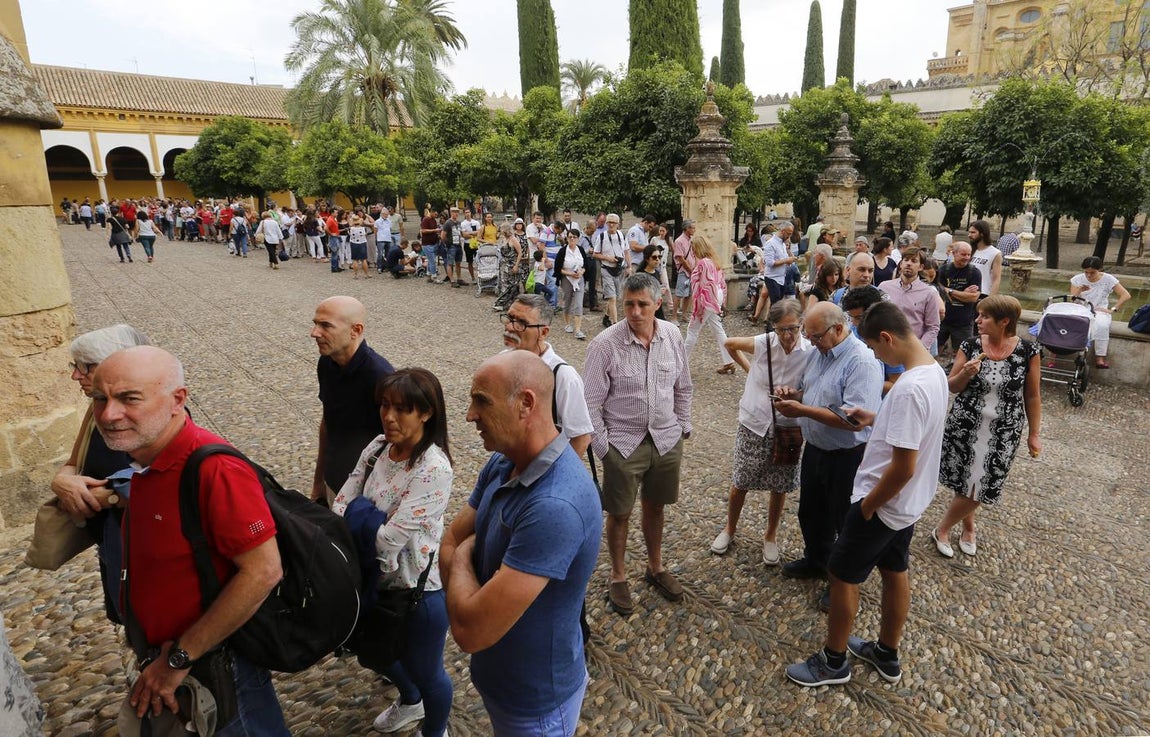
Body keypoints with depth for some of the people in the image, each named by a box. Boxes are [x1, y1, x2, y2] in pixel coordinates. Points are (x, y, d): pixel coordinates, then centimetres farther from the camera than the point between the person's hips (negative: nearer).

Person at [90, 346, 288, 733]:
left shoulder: (216, 469, -31)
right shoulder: (141, 458, -2)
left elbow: (263, 571, -32)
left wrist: (179, 659, -23)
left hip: (216, 662, -8)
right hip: (163, 658, 8)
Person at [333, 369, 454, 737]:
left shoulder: (433, 468, -29)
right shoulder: (378, 447, -6)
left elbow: (391, 537, -28)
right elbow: (343, 502, -6)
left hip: (420, 590, -8)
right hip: (379, 581, 8)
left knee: (425, 672, 16)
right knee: (371, 653, 30)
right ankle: (411, 701, 61)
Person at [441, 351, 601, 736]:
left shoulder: (556, 506, -37)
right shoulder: (501, 464, -6)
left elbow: (470, 629, -34)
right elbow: (450, 543, 1)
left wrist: (463, 559, -15)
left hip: (536, 698, -7)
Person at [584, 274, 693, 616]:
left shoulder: (673, 336, -3)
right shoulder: (605, 345, -17)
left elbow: (683, 387, 10)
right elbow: (591, 403, -11)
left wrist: (683, 428, 9)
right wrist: (602, 447, -10)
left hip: (666, 440, 4)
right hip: (623, 443, -3)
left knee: (655, 507, 20)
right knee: (620, 513, 10)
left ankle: (655, 567, 42)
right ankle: (618, 576, 33)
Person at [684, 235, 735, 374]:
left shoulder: (703, 262, -18)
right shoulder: (711, 260, 11)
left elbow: (706, 286, -22)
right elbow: (719, 282, 14)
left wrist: (700, 305, -20)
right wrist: (721, 300, 17)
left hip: (707, 300, -10)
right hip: (714, 299, 10)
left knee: (692, 330, 0)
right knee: (718, 329, 11)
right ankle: (729, 362, 13)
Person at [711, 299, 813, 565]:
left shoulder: (810, 353, -14)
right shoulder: (762, 343, -13)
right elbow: (730, 343, 7)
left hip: (787, 430, 0)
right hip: (753, 426, 0)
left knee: (779, 487, 14)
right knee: (740, 483, 13)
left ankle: (771, 537, 37)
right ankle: (729, 529, 37)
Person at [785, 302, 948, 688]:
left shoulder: (909, 388, -31)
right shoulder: (935, 371, 1)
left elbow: (903, 468, -30)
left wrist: (867, 506, -17)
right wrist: (875, 420, 7)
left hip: (883, 504, -9)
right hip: (909, 503, 10)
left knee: (842, 576, 7)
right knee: (895, 573, 22)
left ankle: (833, 662, 24)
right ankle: (887, 654, 41)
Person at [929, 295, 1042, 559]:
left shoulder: (1028, 351, -8)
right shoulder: (970, 346, -6)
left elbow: (1032, 396, 1)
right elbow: (952, 387, 1)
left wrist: (1034, 434, 4)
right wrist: (966, 373, -20)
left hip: (1002, 434, -1)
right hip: (964, 427, 1)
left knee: (979, 488, 3)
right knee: (966, 484, 8)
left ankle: (942, 529, 25)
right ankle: (968, 526, 34)